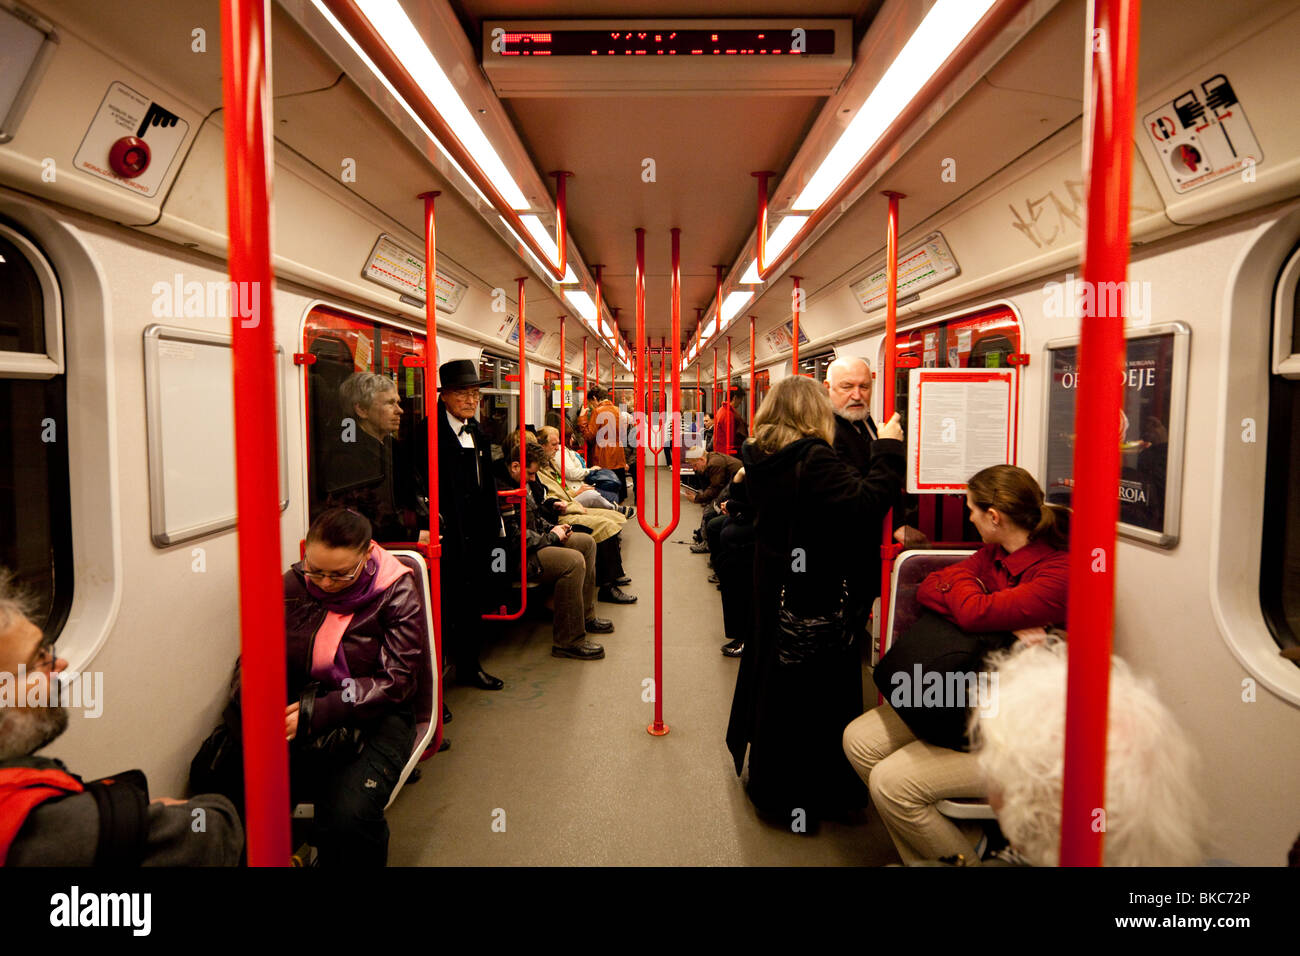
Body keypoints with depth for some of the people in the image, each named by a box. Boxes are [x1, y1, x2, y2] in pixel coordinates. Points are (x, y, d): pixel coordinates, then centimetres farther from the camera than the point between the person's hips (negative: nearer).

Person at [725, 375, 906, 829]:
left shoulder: (760, 457, 1)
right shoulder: (813, 458, -23)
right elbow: (863, 504, -29)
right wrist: (888, 451, -18)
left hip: (772, 586, 8)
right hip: (817, 595, -8)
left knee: (772, 672, 21)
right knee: (811, 689, 6)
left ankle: (770, 782, 41)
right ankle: (803, 797, 20)